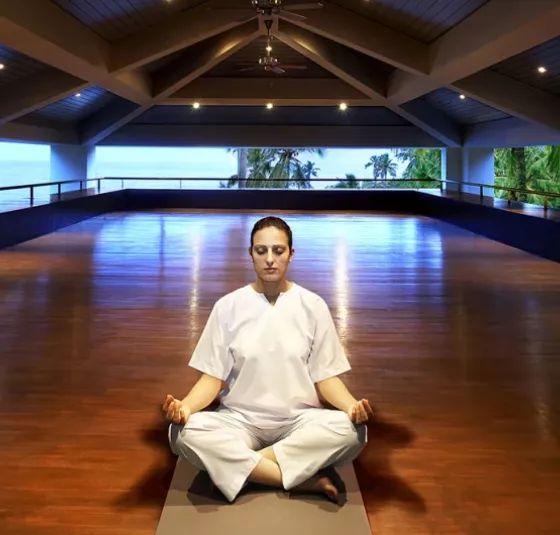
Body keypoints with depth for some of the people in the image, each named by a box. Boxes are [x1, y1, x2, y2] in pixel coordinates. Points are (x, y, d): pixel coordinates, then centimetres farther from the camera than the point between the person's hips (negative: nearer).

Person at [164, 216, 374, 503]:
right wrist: (185, 405, -23)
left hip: (300, 421, 0)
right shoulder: (227, 306, 0)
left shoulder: (313, 306, 0)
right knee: (184, 432, -30)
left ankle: (239, 465, -20)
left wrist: (352, 405, -22)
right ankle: (305, 481, -25)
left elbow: (325, 377, 0)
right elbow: (213, 377, -1)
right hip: (240, 420, 0)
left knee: (351, 430, -31)